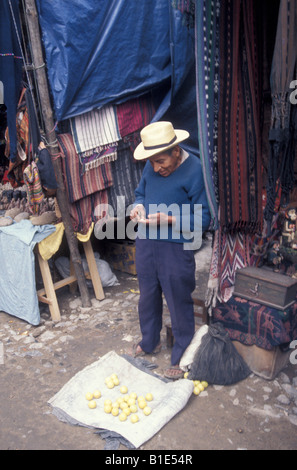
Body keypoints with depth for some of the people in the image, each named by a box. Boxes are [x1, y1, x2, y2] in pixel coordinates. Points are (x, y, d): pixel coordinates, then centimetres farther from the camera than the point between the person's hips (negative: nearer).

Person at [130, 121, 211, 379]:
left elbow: (202, 220, -15)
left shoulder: (195, 171, -16)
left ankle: (181, 357, 29)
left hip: (176, 248, -6)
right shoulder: (151, 167, 2)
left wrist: (168, 219, -26)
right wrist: (138, 207, -4)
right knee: (148, 296, 21)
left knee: (179, 303, 8)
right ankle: (150, 342, 45)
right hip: (145, 242, 6)